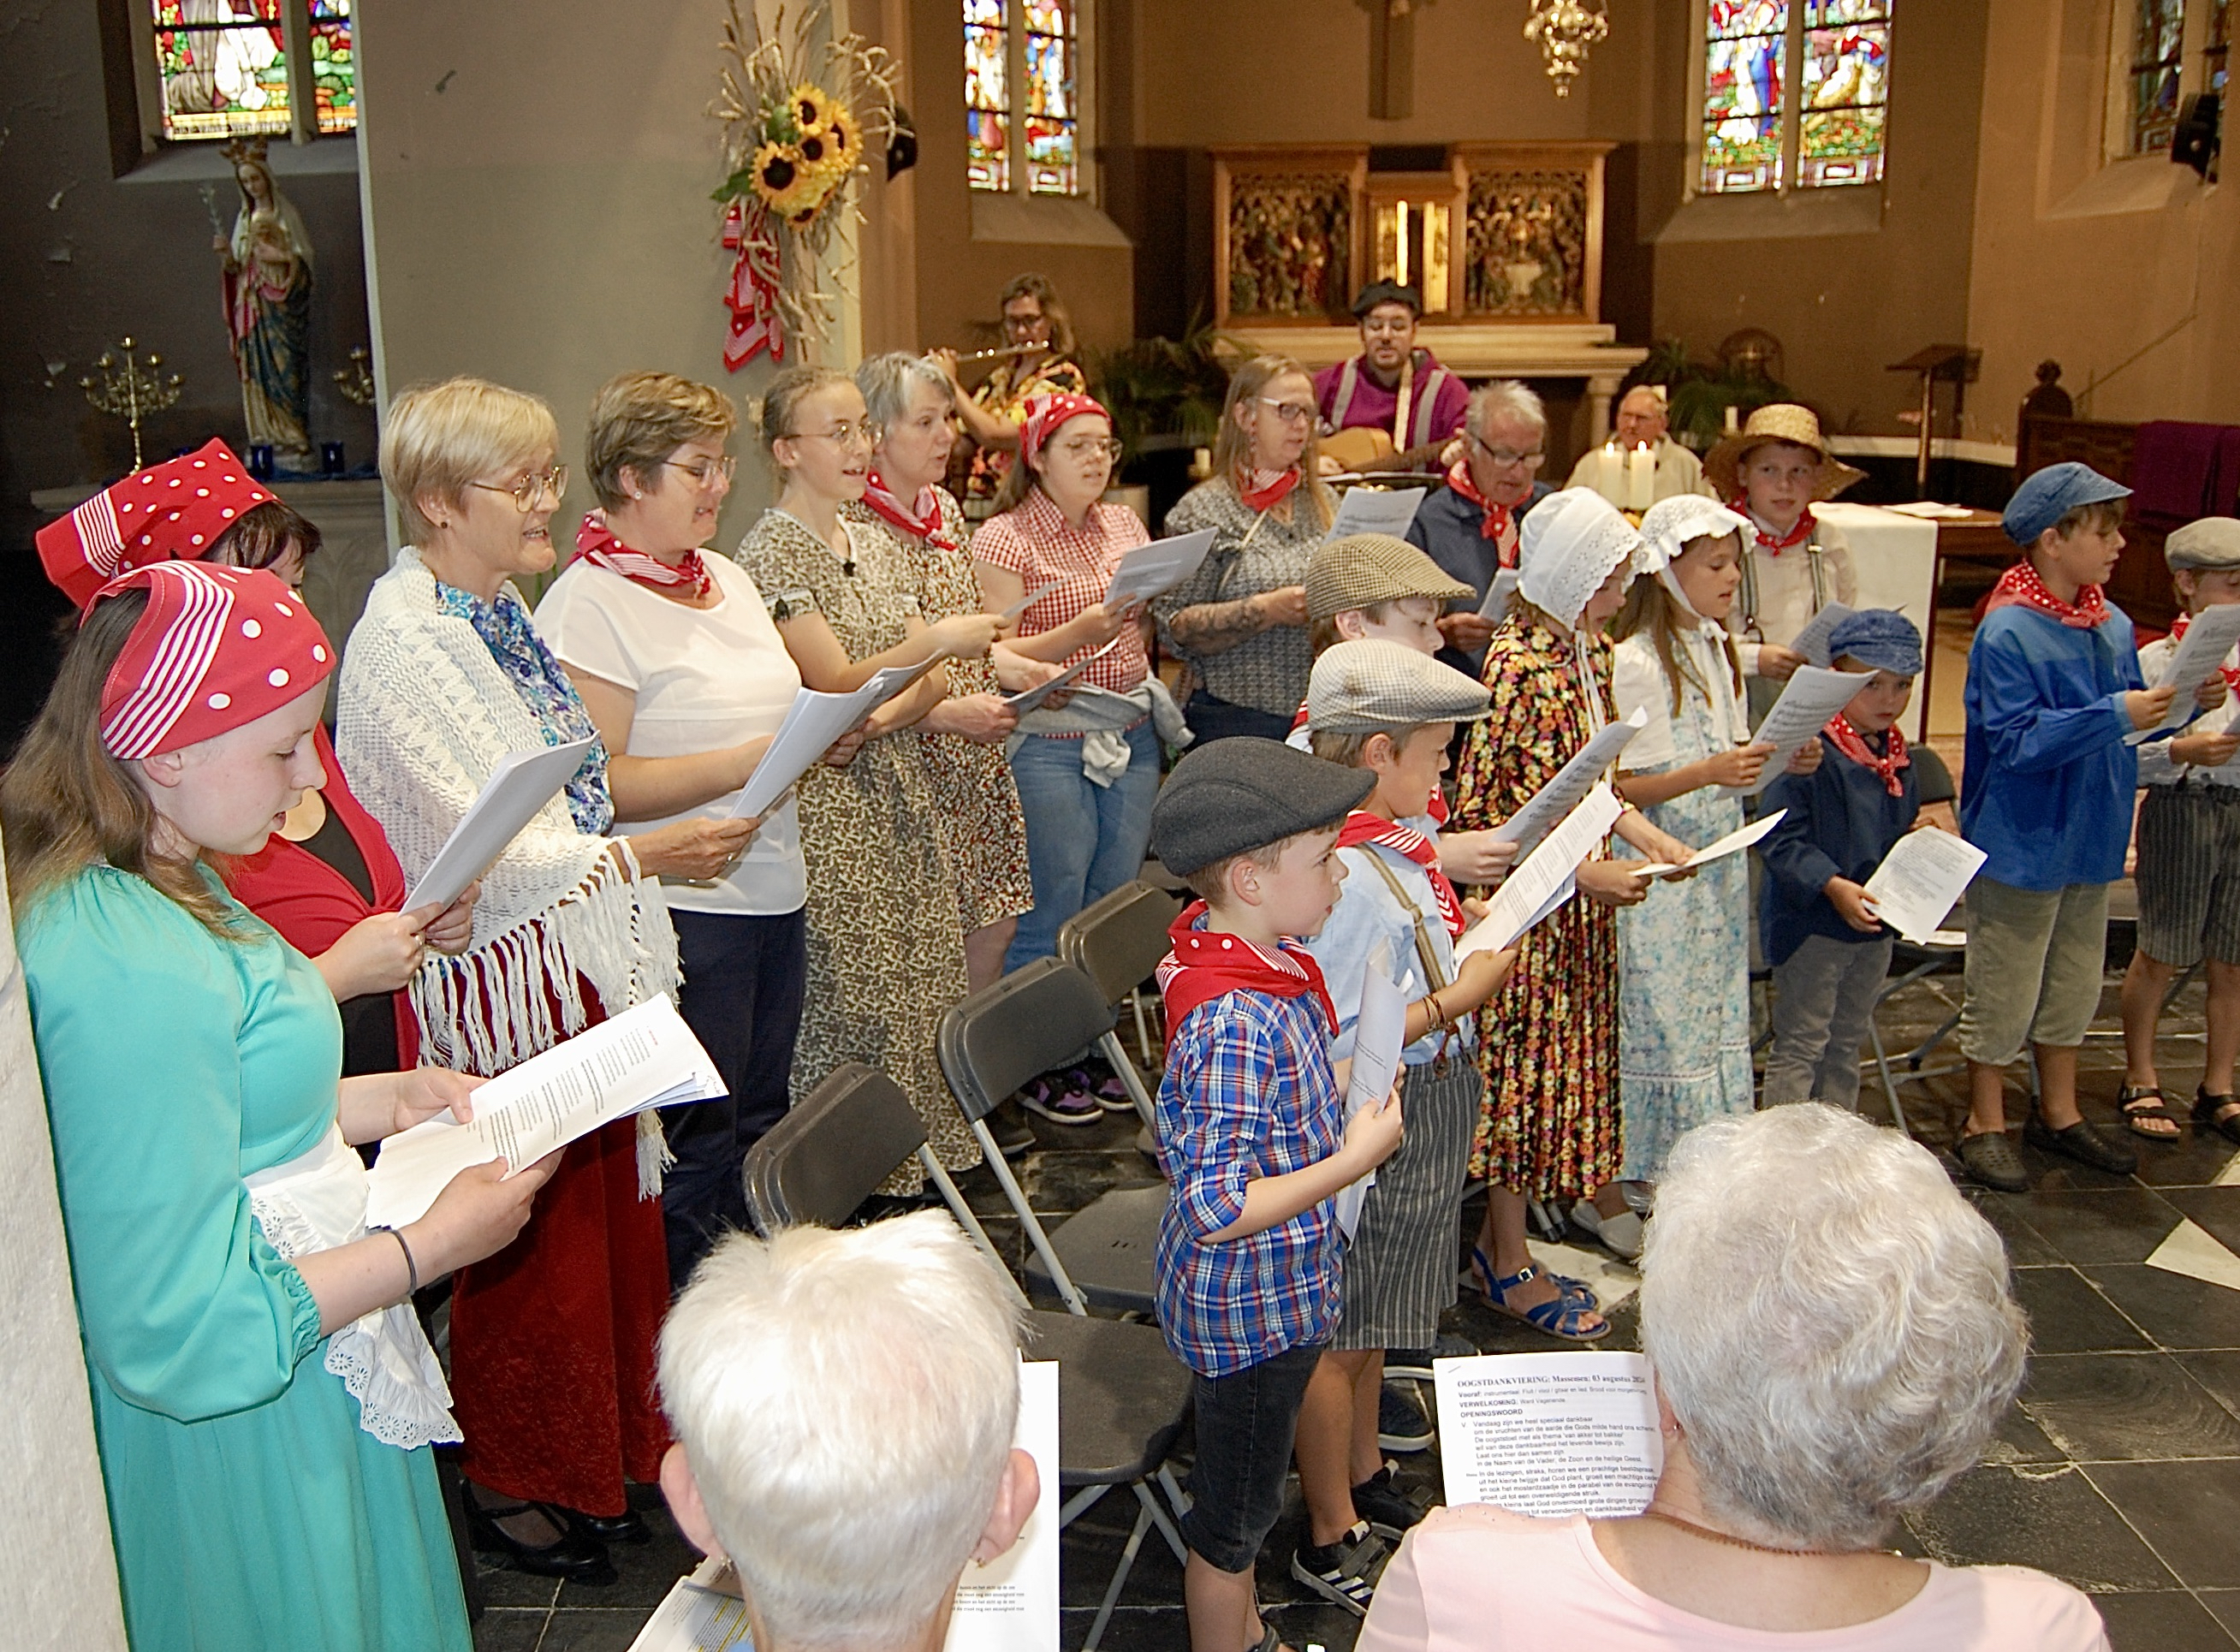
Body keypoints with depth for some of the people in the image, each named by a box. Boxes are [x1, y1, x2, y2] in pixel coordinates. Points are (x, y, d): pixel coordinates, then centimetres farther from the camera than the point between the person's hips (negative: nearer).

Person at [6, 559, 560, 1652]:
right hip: (237, 1438, -10)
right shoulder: (130, 972, -30)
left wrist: (380, 1102, 6)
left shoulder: (149, 885, 3)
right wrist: (428, 1247, -21)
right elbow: (181, 1331, -29)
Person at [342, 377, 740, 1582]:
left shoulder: (498, 610, 9)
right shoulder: (403, 637, -18)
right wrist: (642, 857, -29)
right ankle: (512, 1482, 28)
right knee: (528, 1235, 6)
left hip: (583, 961, 9)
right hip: (503, 980, -9)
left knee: (608, 1205, 18)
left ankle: (606, 1451, 37)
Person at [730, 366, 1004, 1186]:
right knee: (852, 997, -4)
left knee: (920, 984, 9)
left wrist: (901, 709, -12)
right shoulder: (770, 551, -9)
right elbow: (835, 683, -15)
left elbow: (932, 675, 9)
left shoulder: (874, 544, 14)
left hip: (900, 789, 7)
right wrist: (937, 640, -22)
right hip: (826, 802, -7)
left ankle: (913, 1158, 21)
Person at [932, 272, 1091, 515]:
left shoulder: (1063, 378, -6)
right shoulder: (1001, 375, 16)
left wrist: (950, 381, -4)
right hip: (976, 506, 6)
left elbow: (994, 435, -15)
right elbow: (961, 443, 16)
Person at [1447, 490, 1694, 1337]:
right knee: (1522, 1064, 2)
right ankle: (1509, 1263, 16)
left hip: (1576, 903, 9)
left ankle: (1503, 1235, 29)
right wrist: (1588, 873, -22)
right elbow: (1479, 814, -21)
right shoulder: (1519, 665, -21)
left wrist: (1650, 837, 2)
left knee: (1568, 1053, 15)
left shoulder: (1586, 649, 7)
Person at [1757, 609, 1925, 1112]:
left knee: (1847, 1043, 20)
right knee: (1800, 1046, 1)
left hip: (1876, 923, 8)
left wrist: (1918, 836, -1)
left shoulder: (1896, 756, 7)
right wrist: (1833, 885, -30)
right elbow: (1779, 837, -23)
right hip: (1811, 922, -8)